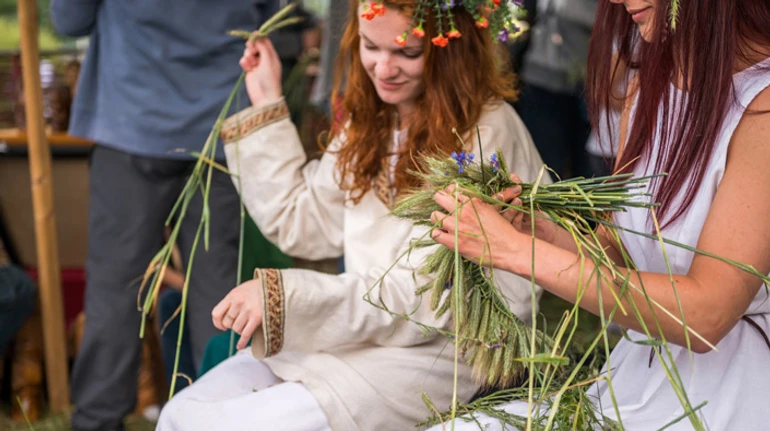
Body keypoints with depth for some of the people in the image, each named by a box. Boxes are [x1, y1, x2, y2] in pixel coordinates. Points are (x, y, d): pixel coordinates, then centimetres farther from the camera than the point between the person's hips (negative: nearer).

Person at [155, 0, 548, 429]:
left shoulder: (487, 133, -16)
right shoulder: (370, 119, 8)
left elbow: (428, 300, -18)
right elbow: (304, 226, 13)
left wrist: (286, 296, -24)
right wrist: (266, 106, 10)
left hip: (433, 357, -7)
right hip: (351, 332, 7)